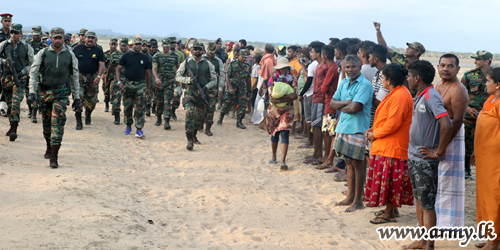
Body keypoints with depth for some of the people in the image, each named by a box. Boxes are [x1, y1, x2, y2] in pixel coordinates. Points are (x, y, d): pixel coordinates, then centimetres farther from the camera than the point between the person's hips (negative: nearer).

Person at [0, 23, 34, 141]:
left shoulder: (26, 47, 2)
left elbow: (31, 64, 5)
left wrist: (23, 72, -9)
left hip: (20, 78, -3)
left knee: (16, 103, -15)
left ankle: (14, 130, -19)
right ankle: (12, 126, 27)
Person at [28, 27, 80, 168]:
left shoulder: (69, 54, 4)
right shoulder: (43, 53, 1)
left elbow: (74, 76, 10)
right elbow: (33, 72, -2)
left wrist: (77, 97, 8)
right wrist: (32, 91, -15)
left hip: (61, 92, -1)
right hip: (45, 91, 1)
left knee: (58, 120, -13)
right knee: (46, 121, 12)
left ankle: (54, 156, -13)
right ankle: (49, 147, 37)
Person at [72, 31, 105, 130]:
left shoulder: (98, 51, 5)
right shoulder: (78, 48, 6)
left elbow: (101, 64, 0)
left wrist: (99, 76, -13)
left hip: (93, 78, 1)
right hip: (79, 77, -1)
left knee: (92, 100, 6)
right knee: (79, 98, -10)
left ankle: (88, 114, 39)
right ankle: (79, 122, -5)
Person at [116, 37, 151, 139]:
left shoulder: (145, 58, 10)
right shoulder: (126, 56, 5)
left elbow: (147, 74, 15)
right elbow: (118, 69, 4)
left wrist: (148, 88, 14)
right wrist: (119, 82, -10)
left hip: (141, 85, 0)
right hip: (128, 84, 0)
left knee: (141, 107, -10)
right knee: (127, 107, 8)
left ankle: (139, 129, -9)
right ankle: (128, 126, 25)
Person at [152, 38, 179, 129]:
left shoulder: (175, 55, 6)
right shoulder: (157, 56, 2)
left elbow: (177, 67, 20)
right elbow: (154, 68, -8)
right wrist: (156, 78, -25)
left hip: (170, 81, -1)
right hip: (159, 81, 1)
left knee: (168, 102, -10)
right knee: (159, 101, 10)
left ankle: (167, 121, -13)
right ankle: (158, 118, 28)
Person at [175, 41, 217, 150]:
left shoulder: (208, 64, 6)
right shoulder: (186, 62, 3)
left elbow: (214, 79, 8)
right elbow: (178, 76, 4)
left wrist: (206, 86, -10)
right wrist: (189, 80, -14)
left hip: (202, 92, 3)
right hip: (189, 91, -3)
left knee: (199, 117, 12)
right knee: (189, 113, -18)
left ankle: (194, 136, 33)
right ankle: (189, 140, -21)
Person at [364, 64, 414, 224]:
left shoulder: (399, 96, -20)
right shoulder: (396, 93, 14)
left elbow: (392, 123, -24)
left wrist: (375, 134, -13)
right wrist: (374, 129, 9)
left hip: (392, 146, -10)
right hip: (386, 145, 10)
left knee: (388, 178, -3)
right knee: (387, 178, 16)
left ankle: (389, 214, 6)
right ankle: (390, 209, 26)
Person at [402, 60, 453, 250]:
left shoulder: (431, 96, -19)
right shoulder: (419, 96, 10)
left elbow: (446, 125, -30)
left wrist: (438, 152, -21)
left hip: (425, 160, -9)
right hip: (413, 156, 9)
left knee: (427, 204, 0)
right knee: (418, 199, 17)